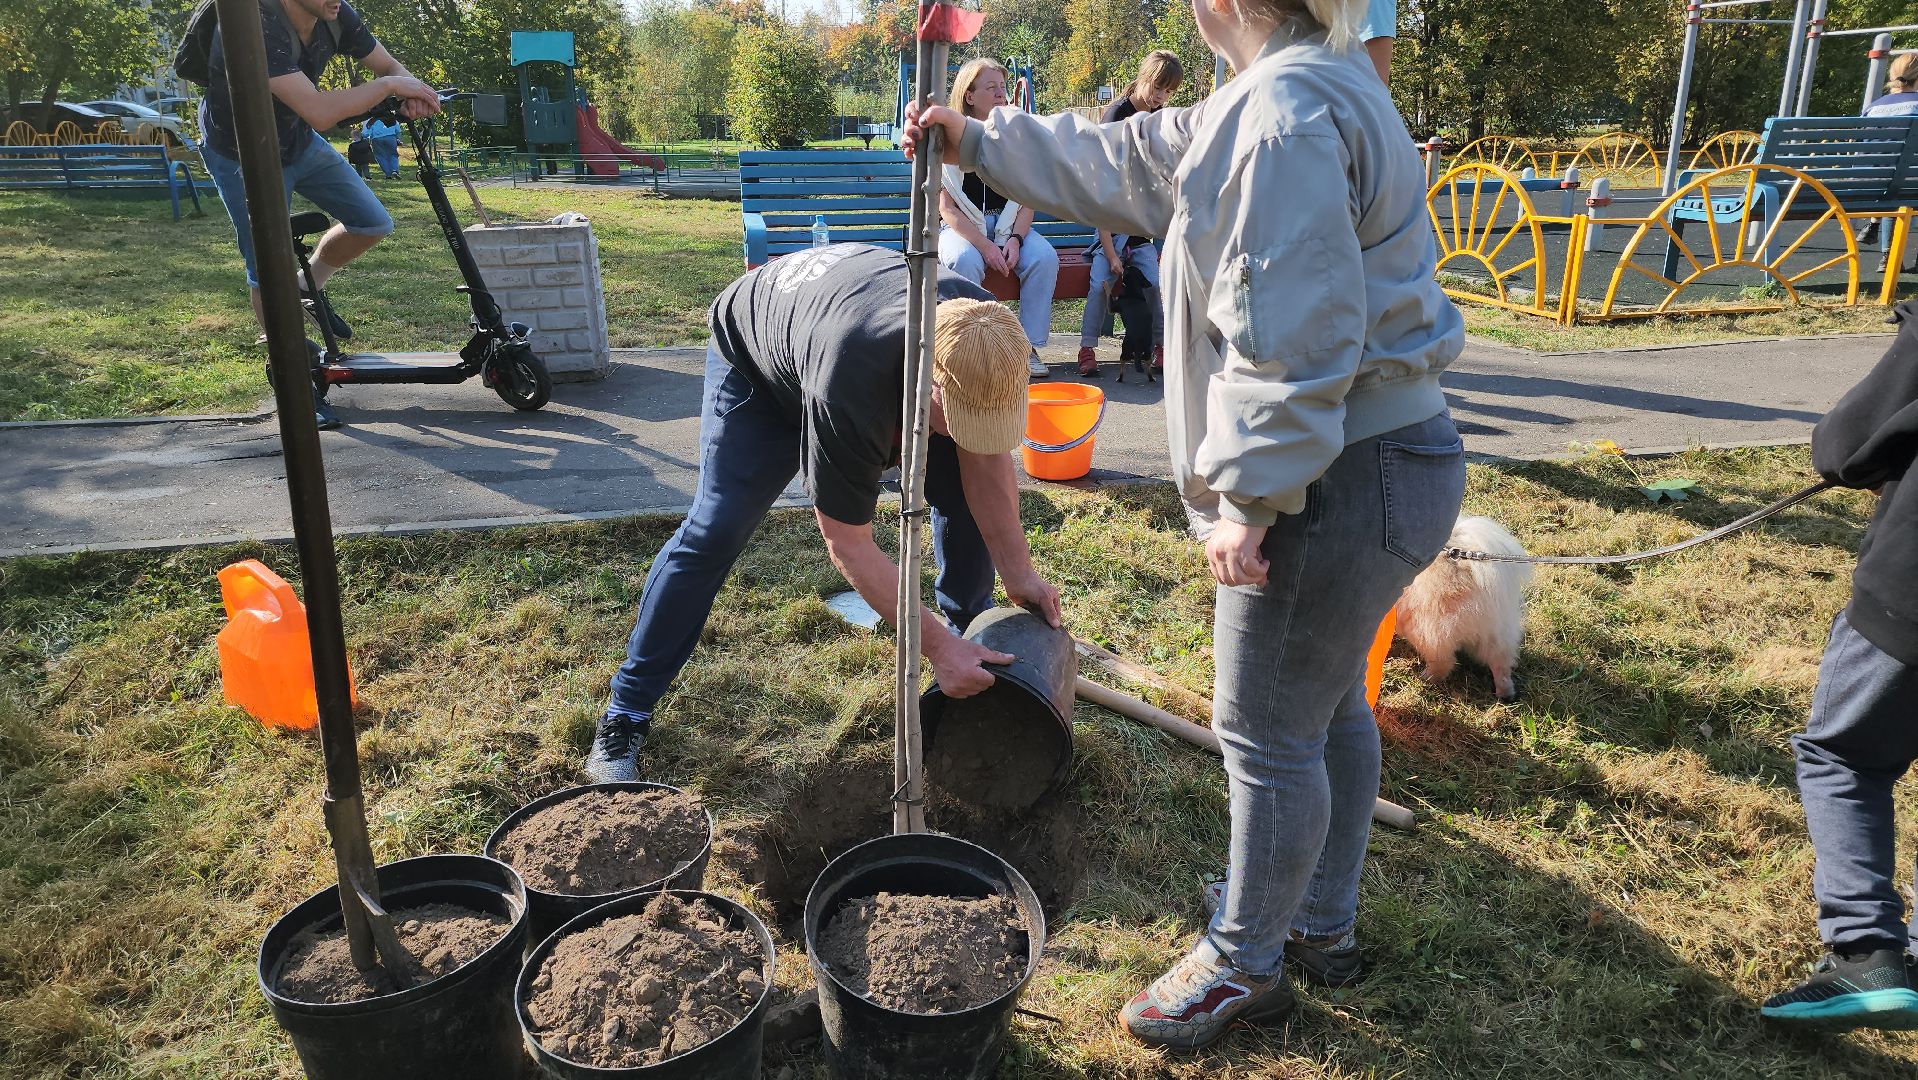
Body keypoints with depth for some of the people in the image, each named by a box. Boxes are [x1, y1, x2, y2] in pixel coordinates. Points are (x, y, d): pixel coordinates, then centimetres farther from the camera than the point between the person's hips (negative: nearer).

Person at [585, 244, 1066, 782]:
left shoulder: (985, 335, -32)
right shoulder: (846, 394, -48)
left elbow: (986, 459, -18)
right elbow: (848, 544, -37)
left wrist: (1019, 574, -24)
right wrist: (936, 646, -37)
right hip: (758, 362, -5)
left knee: (963, 489, -8)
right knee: (714, 530, -14)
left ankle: (972, 629, 17)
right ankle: (625, 713, -1)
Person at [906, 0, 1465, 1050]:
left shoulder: (1290, 107, -20)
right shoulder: (1281, 94, 14)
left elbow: (1294, 339, -26)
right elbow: (1123, 162, 22)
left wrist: (1247, 497, -21)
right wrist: (978, 138, 24)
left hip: (1339, 480, -11)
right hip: (1373, 459, 11)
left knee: (1267, 730, 4)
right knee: (1329, 702, 21)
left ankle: (1245, 962, 25)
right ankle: (1323, 923, 40)